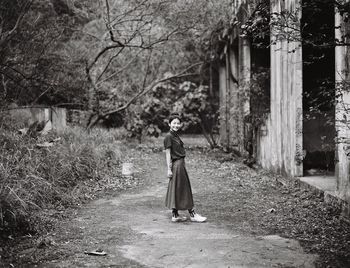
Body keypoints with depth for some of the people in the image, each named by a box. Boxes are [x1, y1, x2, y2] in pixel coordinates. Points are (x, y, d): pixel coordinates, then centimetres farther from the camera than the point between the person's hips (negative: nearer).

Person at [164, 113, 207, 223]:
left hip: (180, 164, 9)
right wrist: (169, 169, -17)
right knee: (183, 189, -2)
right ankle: (192, 214, 5)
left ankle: (175, 215, 16)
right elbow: (167, 153, -15)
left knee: (177, 190, 11)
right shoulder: (168, 137, -13)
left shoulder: (176, 136, 14)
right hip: (176, 165, -9)